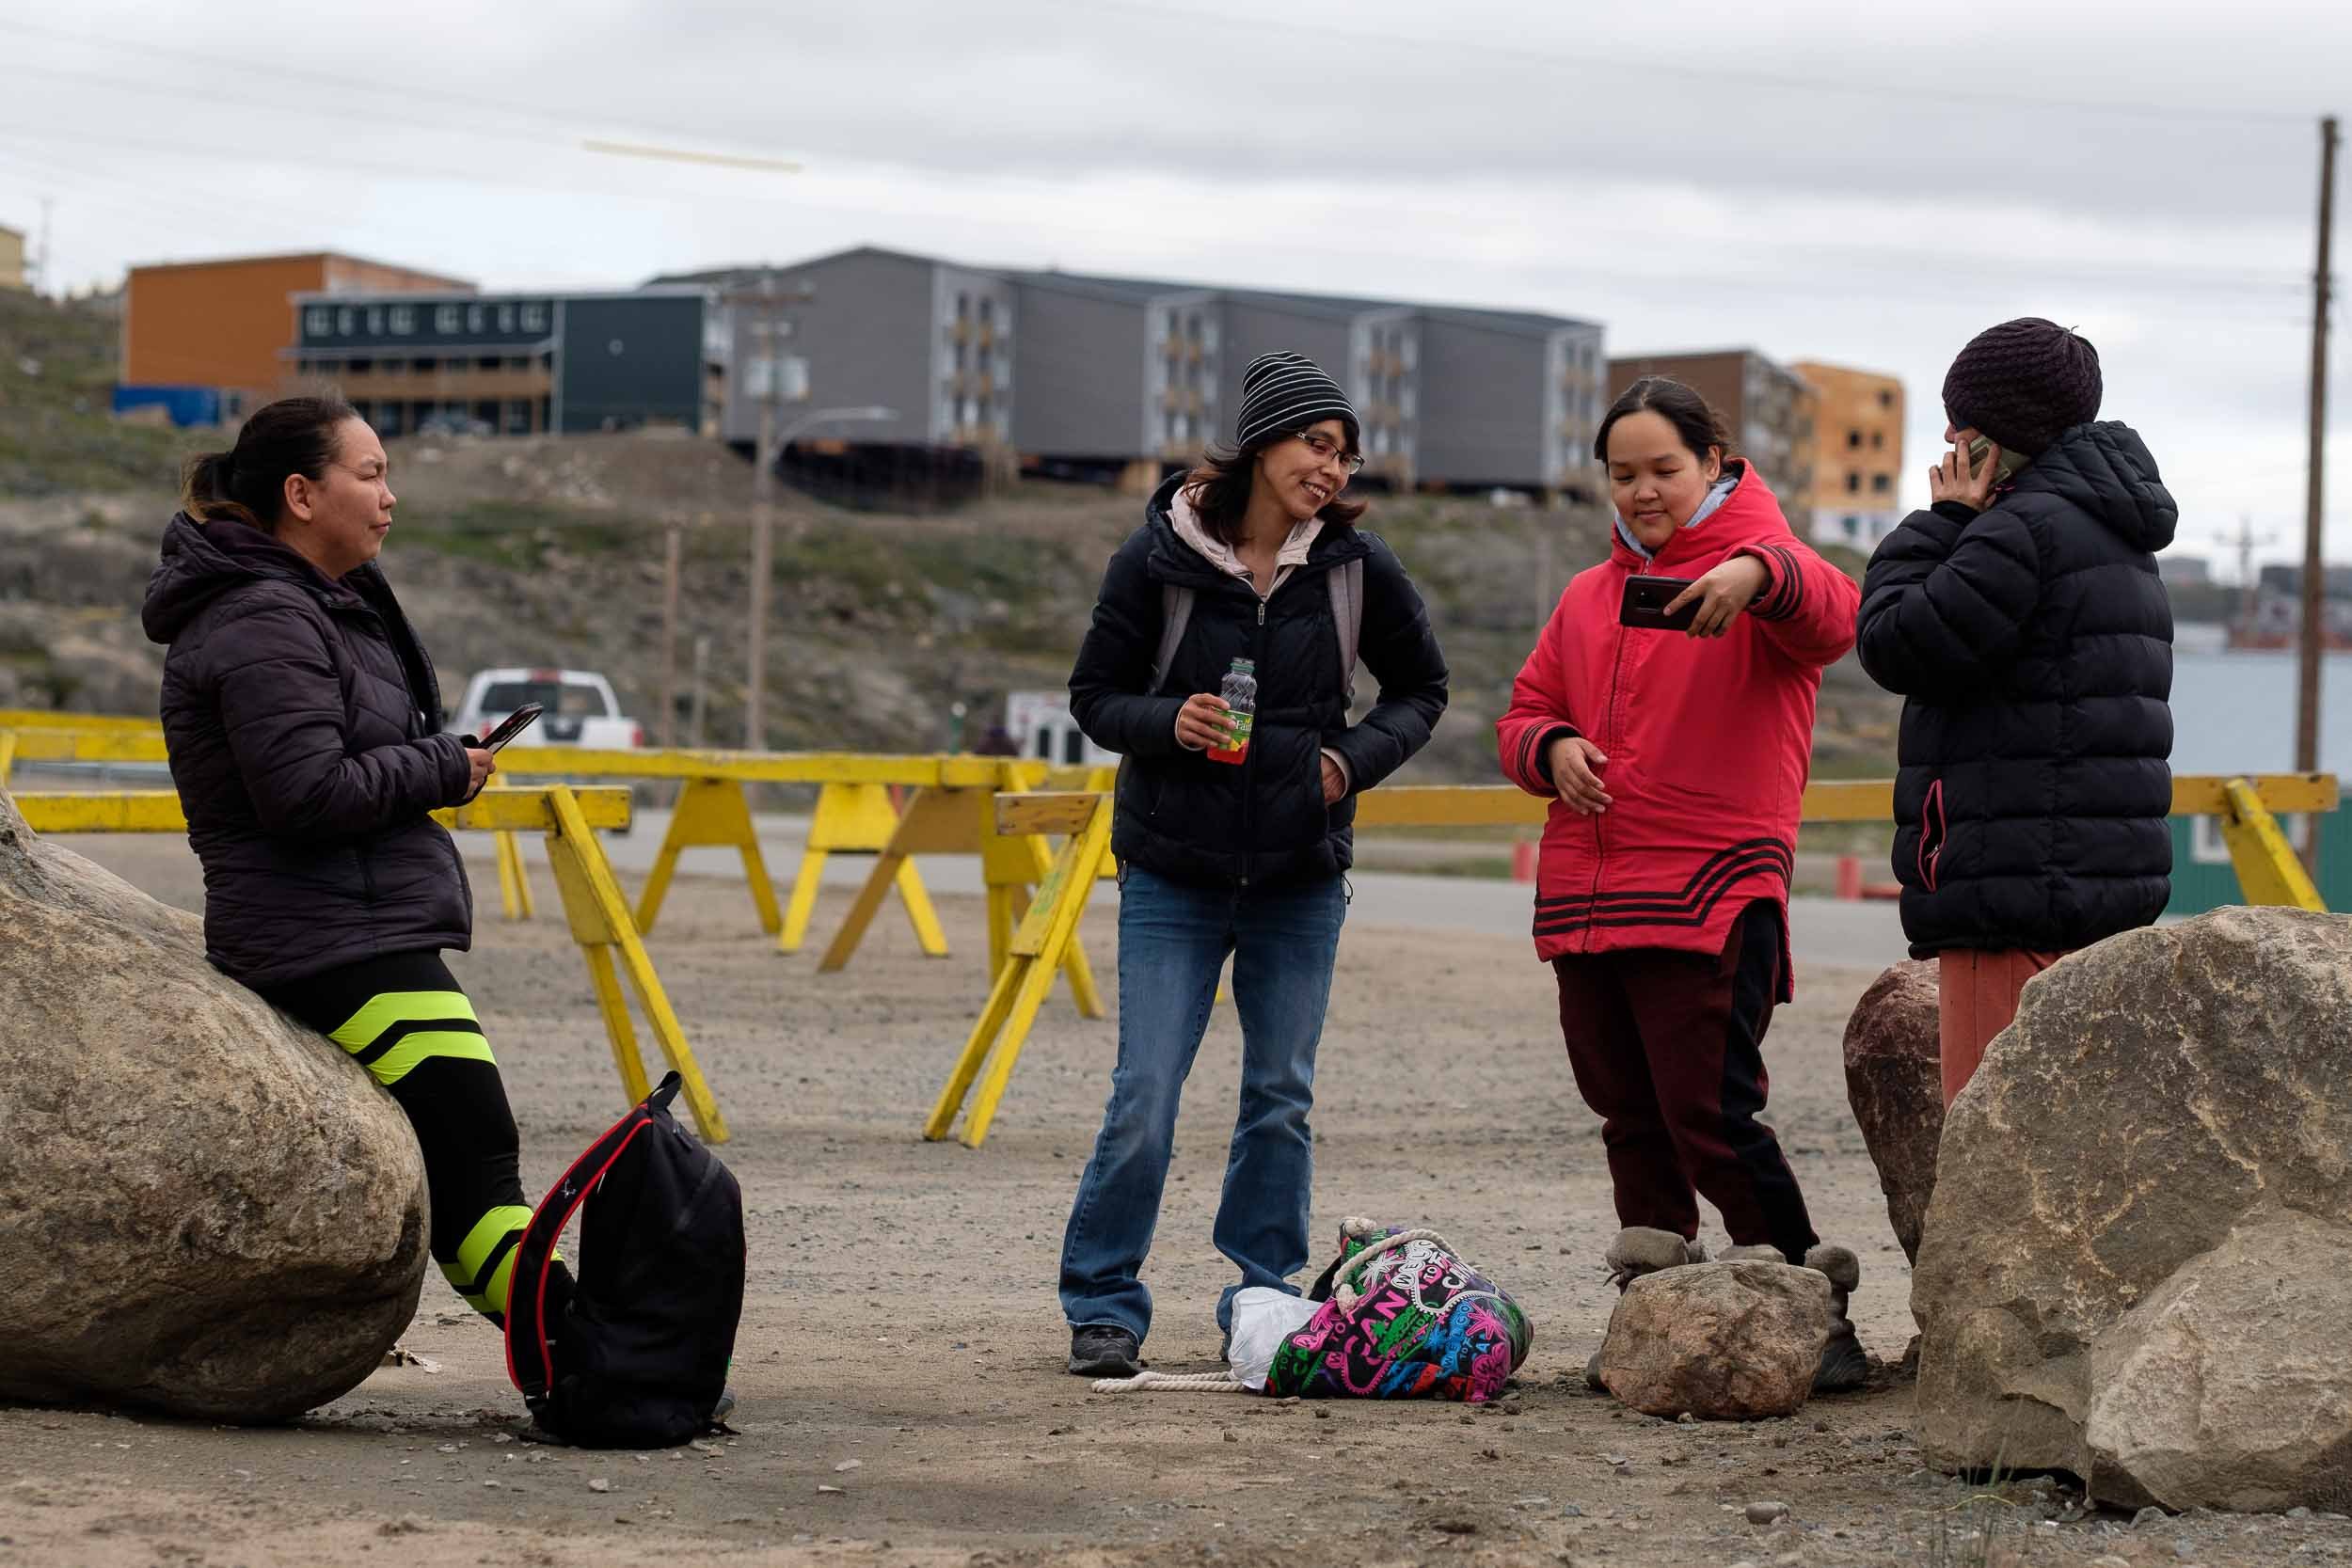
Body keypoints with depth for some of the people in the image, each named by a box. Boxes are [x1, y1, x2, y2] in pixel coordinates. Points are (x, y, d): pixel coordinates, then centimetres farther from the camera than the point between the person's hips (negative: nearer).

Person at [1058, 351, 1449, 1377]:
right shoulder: (1160, 557, -8)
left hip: (1301, 879, 2)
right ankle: (1101, 1304, 7)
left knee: (1281, 1100, 8)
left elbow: (1422, 687, 12)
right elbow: (1094, 693, 0)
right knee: (1143, 1100, -5)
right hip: (1173, 875, -2)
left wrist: (1357, 758, -5)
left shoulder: (1355, 566, -2)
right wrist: (1168, 723, -20)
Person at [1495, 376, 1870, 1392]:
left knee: (1711, 1116, -12)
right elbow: (1524, 712, 24)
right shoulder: (1591, 596, 20)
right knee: (1630, 1118, 10)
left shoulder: (1757, 571, 0)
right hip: (1582, 899, 7)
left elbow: (1832, 618, -23)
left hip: (1708, 898, -7)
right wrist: (1551, 749, -1)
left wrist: (1757, 572, -45)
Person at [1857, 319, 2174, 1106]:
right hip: (2106, 881, 10)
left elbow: (1900, 643, -10)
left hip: (2020, 889, -10)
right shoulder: (2112, 535, 20)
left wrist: (1942, 521, -2)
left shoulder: (2025, 529, -13)